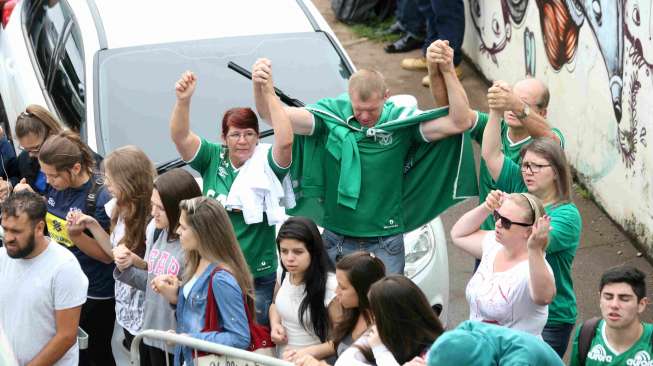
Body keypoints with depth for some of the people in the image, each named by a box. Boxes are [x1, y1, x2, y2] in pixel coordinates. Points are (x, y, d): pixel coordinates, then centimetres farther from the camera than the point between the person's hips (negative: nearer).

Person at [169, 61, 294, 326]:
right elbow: (180, 136, -11)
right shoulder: (213, 159, 2)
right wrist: (183, 100, -29)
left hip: (258, 277, -2)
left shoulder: (266, 164, -5)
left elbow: (285, 141, -25)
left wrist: (269, 93, -27)